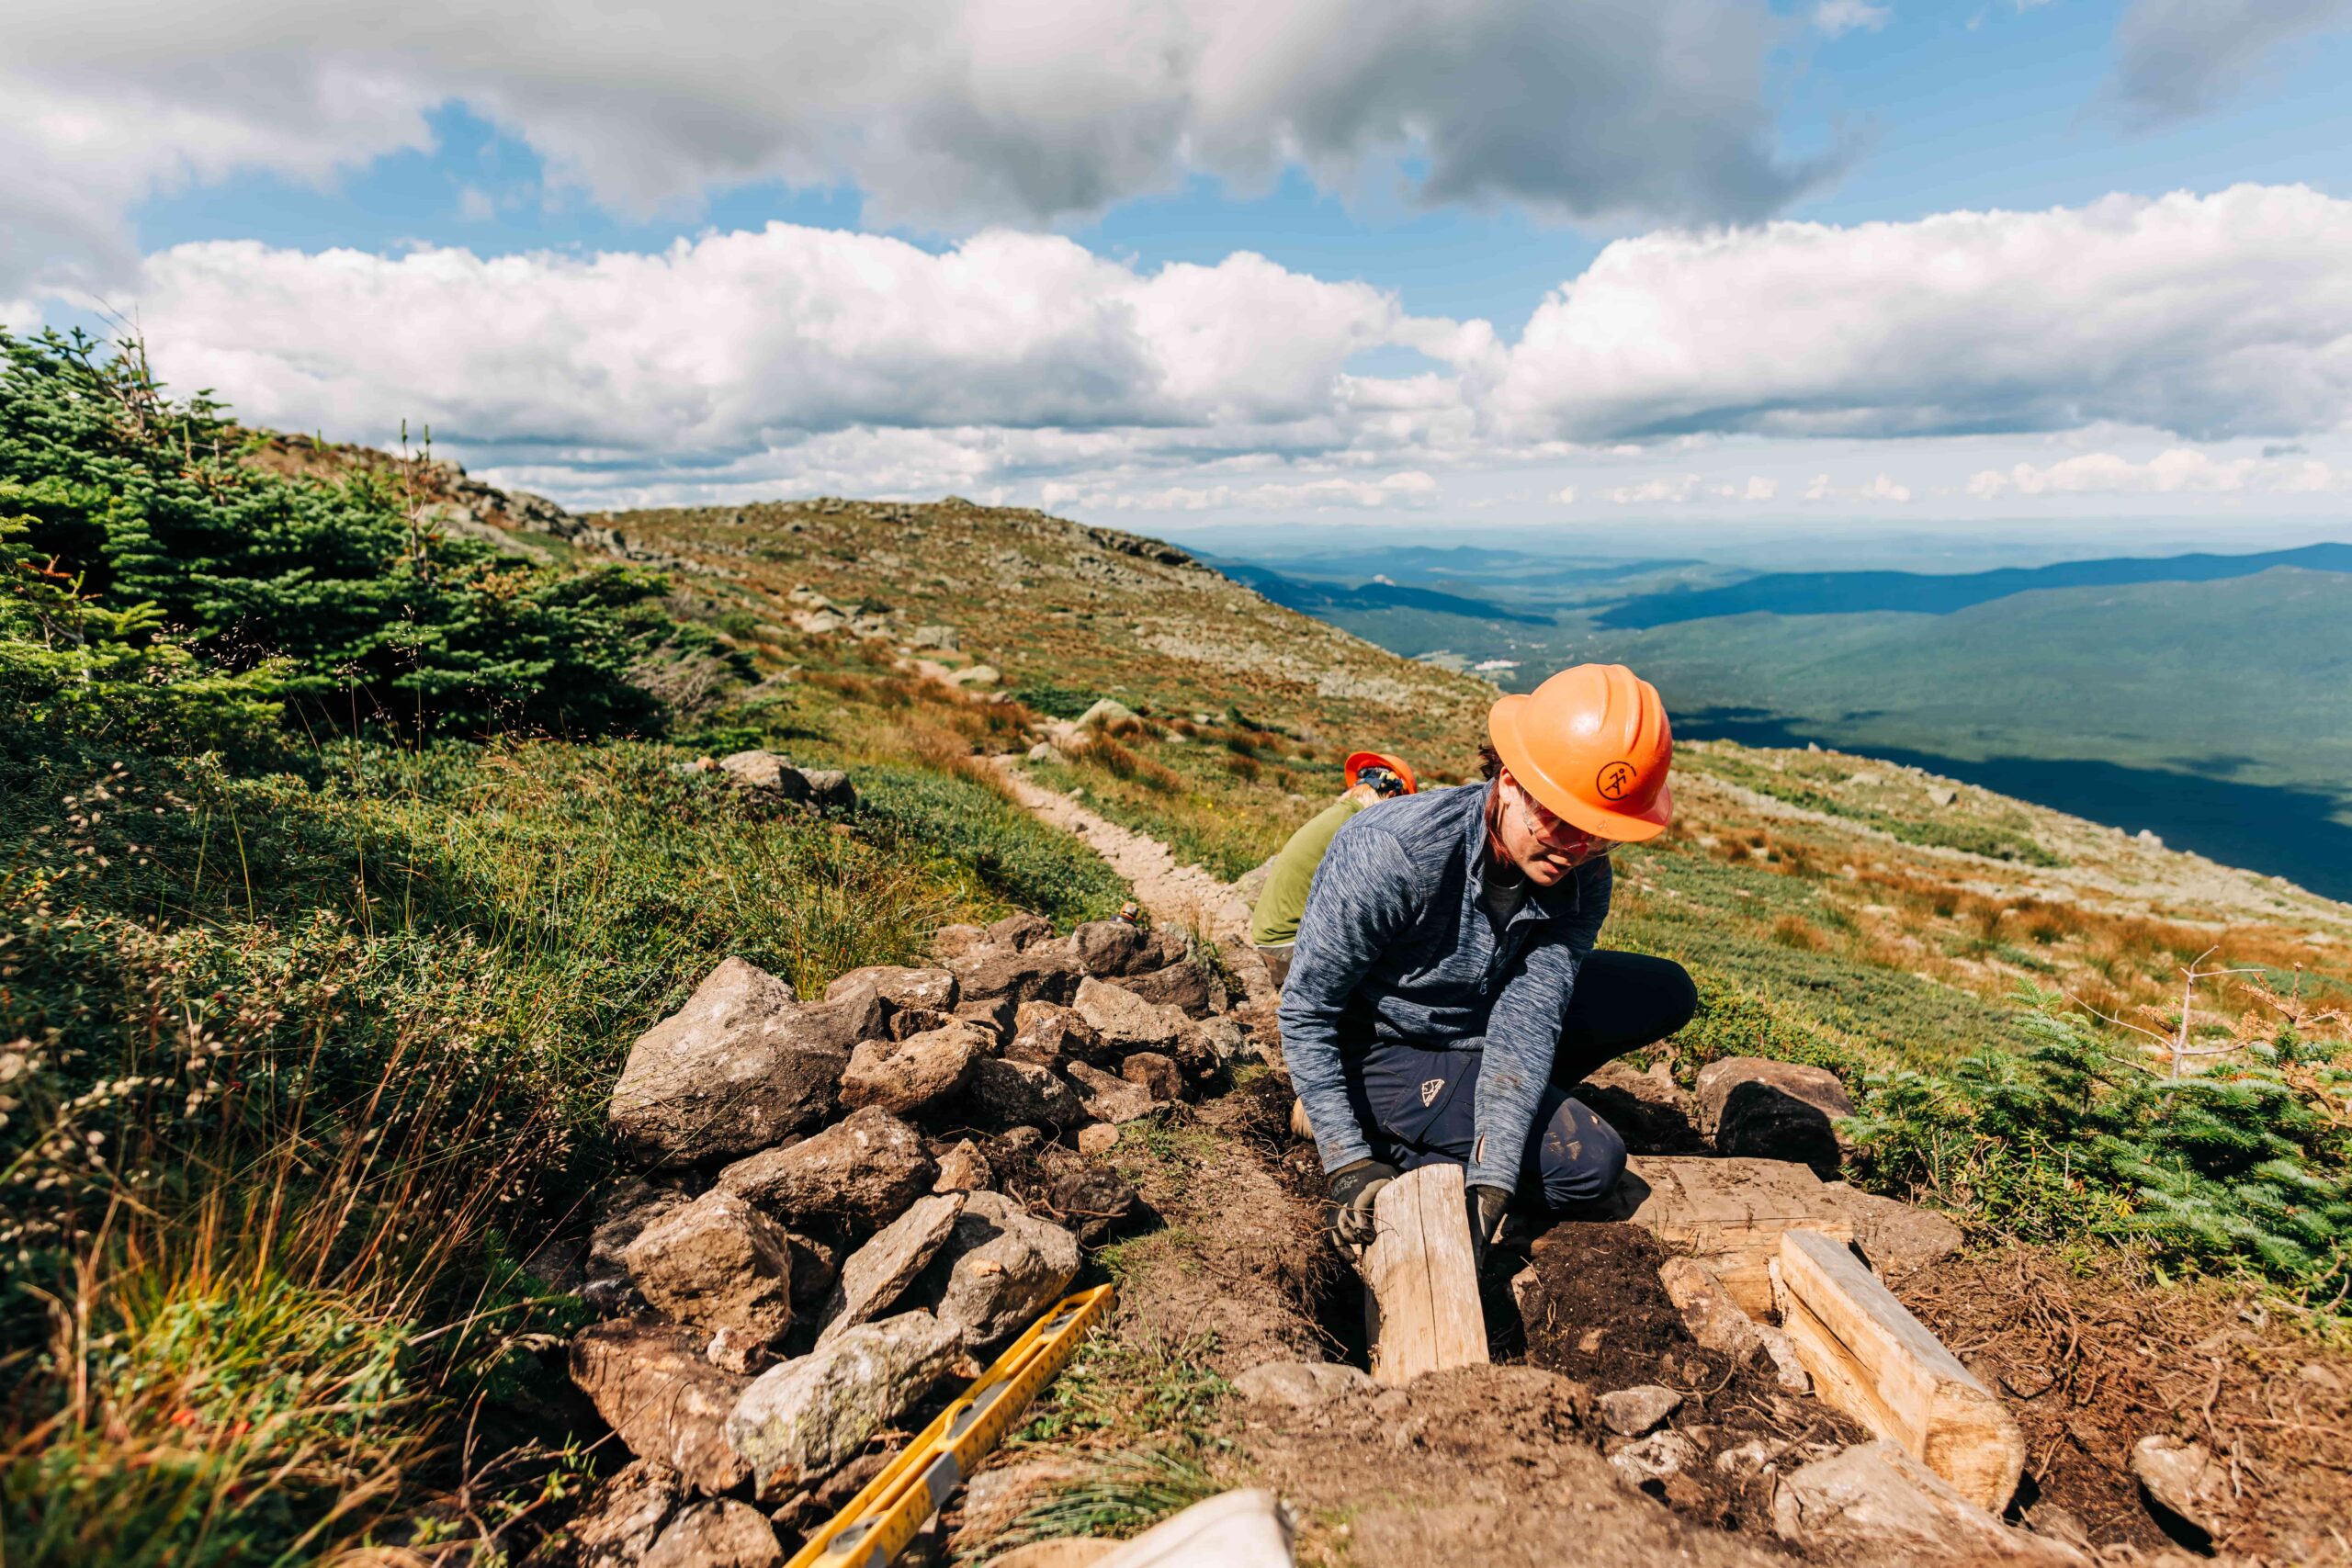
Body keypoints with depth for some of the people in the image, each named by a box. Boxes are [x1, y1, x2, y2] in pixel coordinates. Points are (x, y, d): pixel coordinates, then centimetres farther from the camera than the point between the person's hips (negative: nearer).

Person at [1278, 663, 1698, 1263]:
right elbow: (1305, 1012, -25)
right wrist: (1350, 1162, -27)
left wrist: (1491, 1179, -33)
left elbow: (1527, 1015, -23)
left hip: (1484, 1021, 6)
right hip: (1382, 1046, -6)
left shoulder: (1582, 879, -17)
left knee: (1667, 992, 0)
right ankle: (1381, 1129, 0)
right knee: (1588, 1163, -17)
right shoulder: (1389, 853, -34)